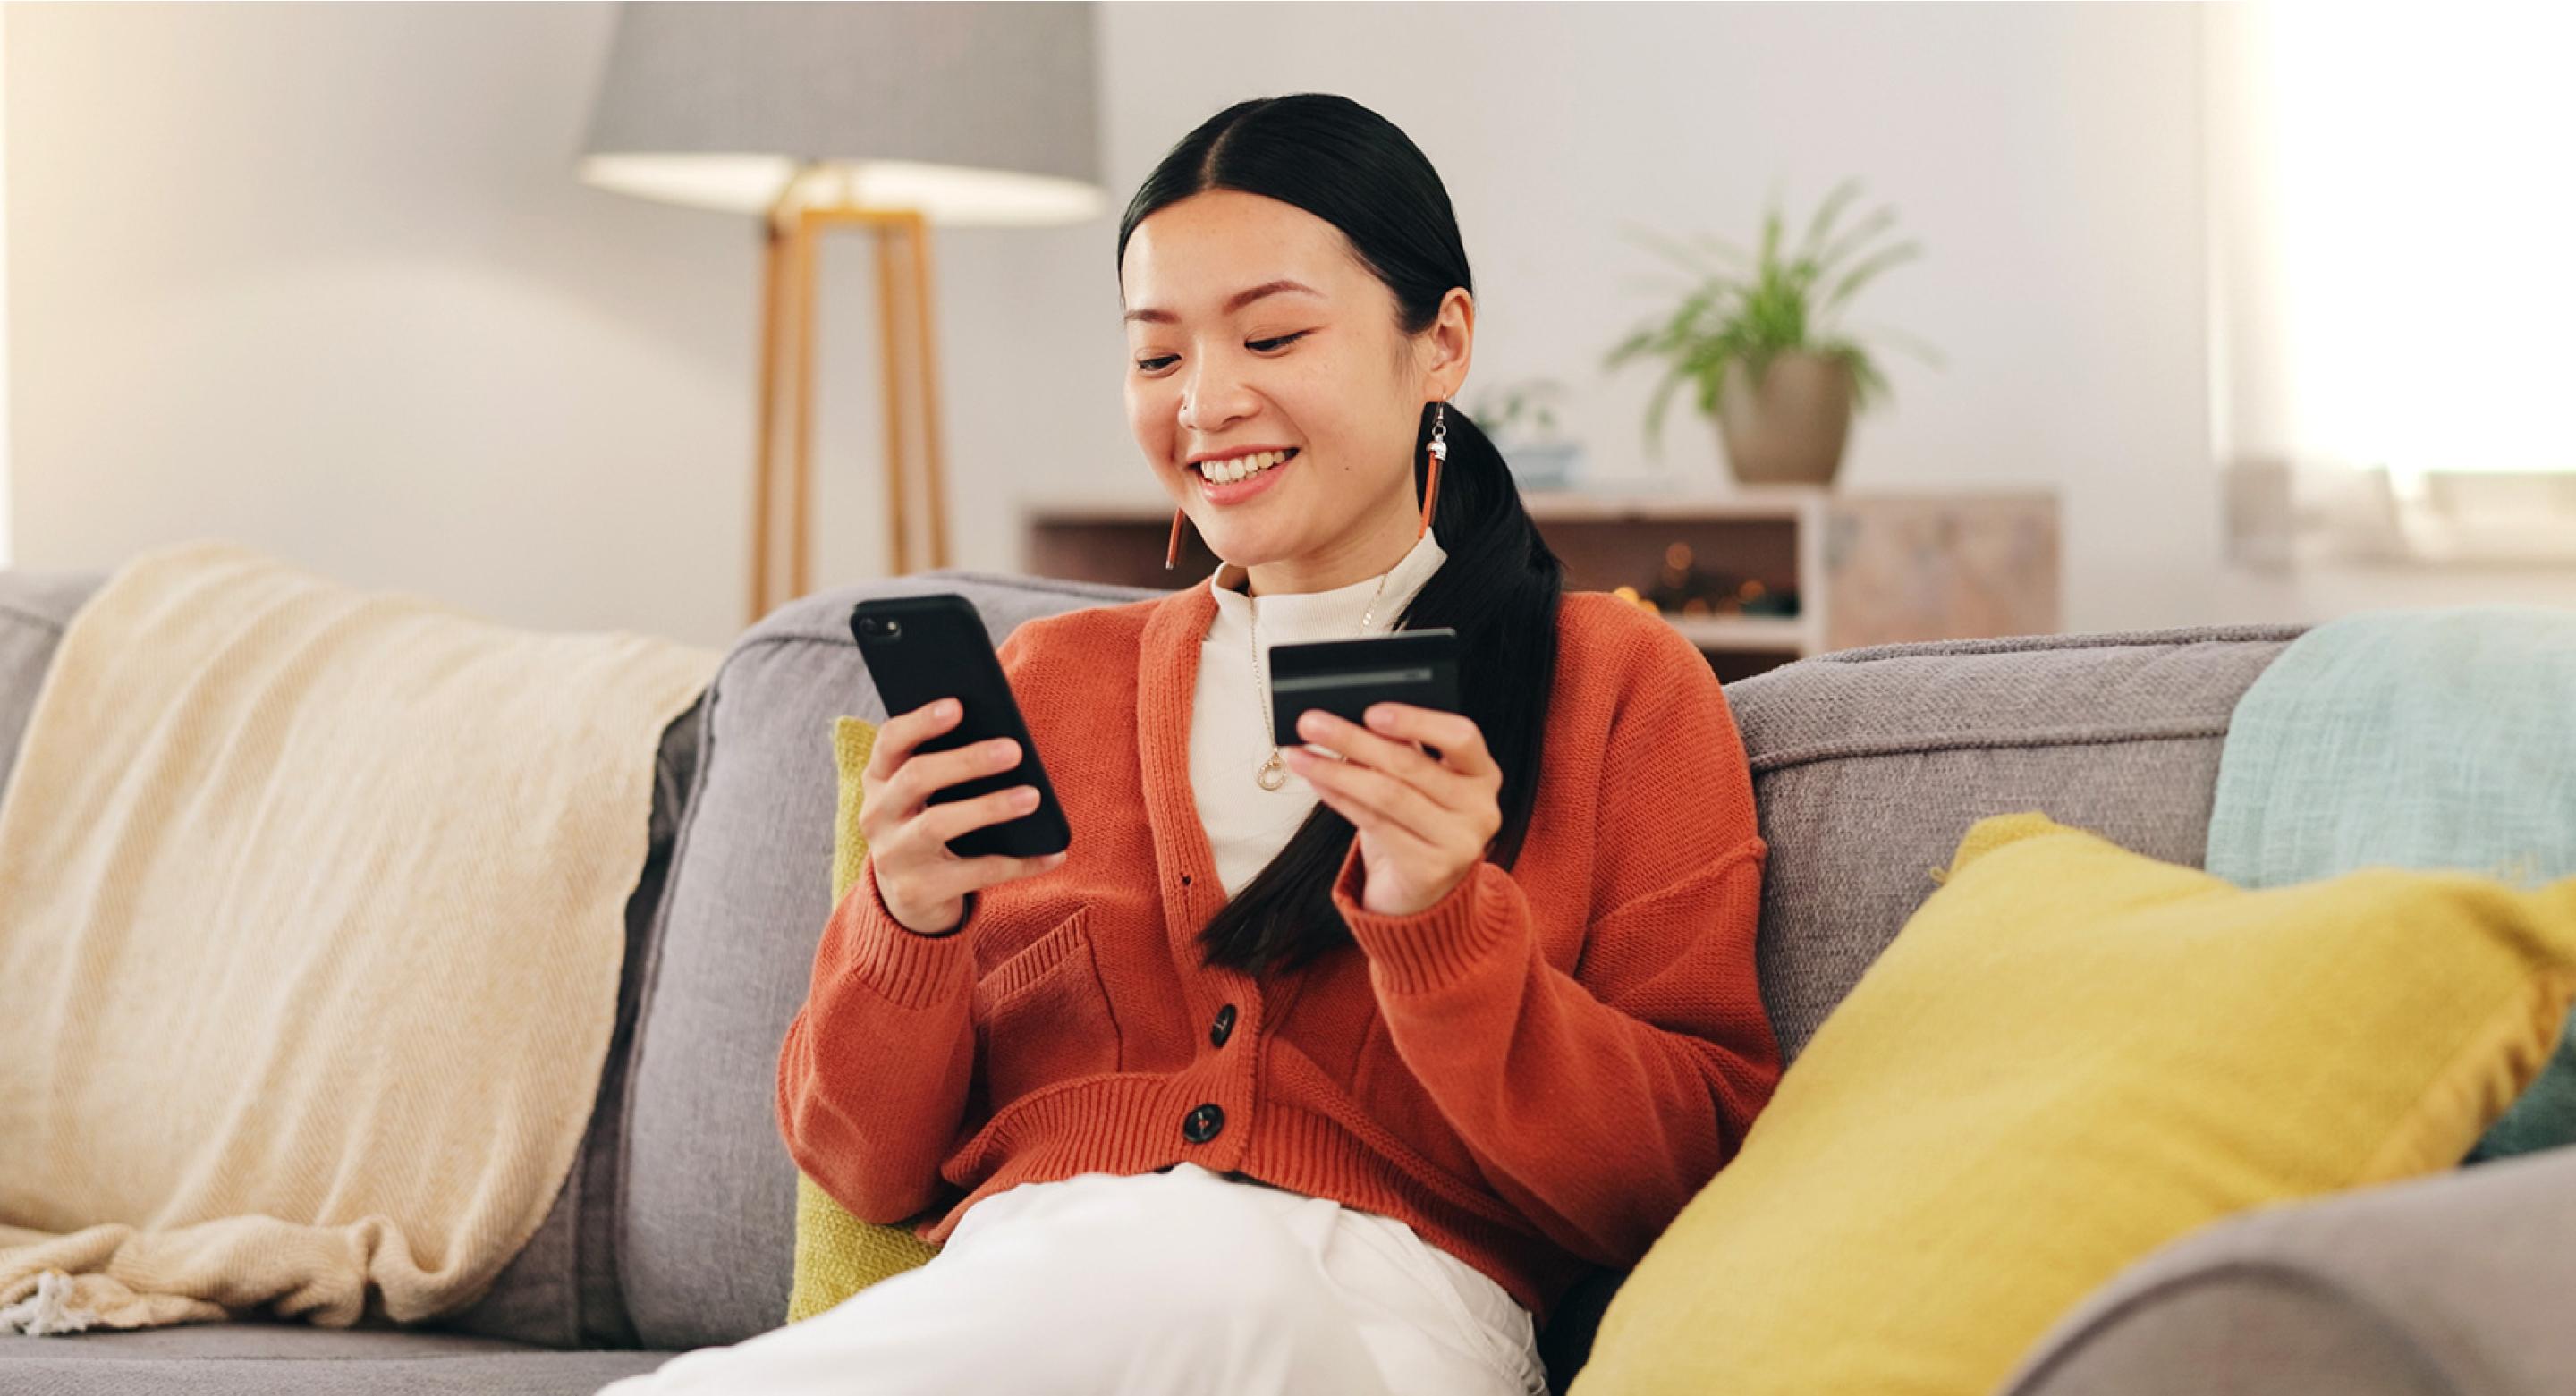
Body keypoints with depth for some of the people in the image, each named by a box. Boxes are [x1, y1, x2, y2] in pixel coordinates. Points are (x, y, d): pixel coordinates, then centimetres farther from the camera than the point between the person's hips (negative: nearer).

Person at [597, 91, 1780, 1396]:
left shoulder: (1621, 686, 11)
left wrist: (1439, 920, -13)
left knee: (1202, 1274, -39)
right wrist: (906, 920, -4)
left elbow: (1688, 1181, 2)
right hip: (1012, 1283, 1)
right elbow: (868, 1167, 17)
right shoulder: (1050, 678, 21)